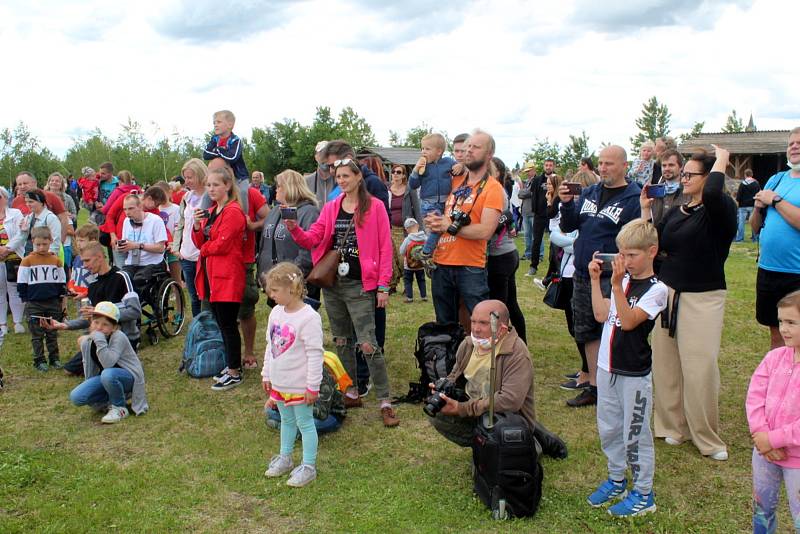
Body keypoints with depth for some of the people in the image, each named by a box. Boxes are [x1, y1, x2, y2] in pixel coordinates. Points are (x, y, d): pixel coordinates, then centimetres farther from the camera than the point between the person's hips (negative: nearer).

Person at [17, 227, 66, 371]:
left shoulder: (56, 260, 3)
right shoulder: (27, 260, -4)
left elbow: (61, 282, 10)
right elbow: (21, 283, 0)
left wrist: (61, 300, 9)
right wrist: (25, 301, -2)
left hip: (53, 303, 2)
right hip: (34, 304, -2)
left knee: (52, 333, 10)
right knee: (37, 335, 5)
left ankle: (54, 359, 19)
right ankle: (39, 361, 12)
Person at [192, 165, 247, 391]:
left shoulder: (233, 211, -13)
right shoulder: (210, 212, 15)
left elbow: (222, 245, -19)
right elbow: (200, 243, 13)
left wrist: (204, 248, -2)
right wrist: (197, 226, -5)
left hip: (227, 277, -9)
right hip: (211, 275, 9)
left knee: (228, 324, -3)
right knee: (221, 322, 15)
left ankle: (234, 373, 7)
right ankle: (232, 364, 28)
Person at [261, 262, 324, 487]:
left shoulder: (308, 317, -22)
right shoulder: (276, 312, 2)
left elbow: (315, 354, -20)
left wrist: (313, 386, -18)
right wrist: (266, 375, 16)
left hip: (299, 385, -7)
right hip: (279, 383, 7)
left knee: (305, 423, 6)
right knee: (286, 420, 23)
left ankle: (309, 467, 19)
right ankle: (285, 458, 39)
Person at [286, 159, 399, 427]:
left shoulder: (375, 206, -4)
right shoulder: (330, 208, 11)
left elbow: (385, 247, -7)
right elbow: (313, 239, 6)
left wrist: (383, 286, -11)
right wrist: (295, 230, -15)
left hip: (359, 286, -6)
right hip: (332, 284, 6)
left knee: (367, 343, -9)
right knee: (341, 342, 13)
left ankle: (385, 402, 0)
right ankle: (351, 394, 27)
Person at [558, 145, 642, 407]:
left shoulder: (634, 199, -10)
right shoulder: (588, 193, 11)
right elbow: (568, 227, 11)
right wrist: (567, 203, -6)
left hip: (611, 280, -7)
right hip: (581, 276, 7)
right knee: (587, 333, 14)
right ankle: (593, 387, 27)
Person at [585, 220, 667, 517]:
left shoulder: (655, 289, -15)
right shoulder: (623, 280, 6)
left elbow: (628, 321, -25)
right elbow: (601, 315, 2)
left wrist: (616, 285, -30)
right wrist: (595, 279, -1)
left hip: (635, 375, -7)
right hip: (607, 368, 7)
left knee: (634, 434, 4)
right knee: (608, 429, 17)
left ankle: (643, 494, 19)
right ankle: (616, 480, 36)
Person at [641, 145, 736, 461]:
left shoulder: (721, 210, -8)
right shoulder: (675, 213, 12)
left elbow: (712, 193, -32)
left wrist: (721, 160, -16)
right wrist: (645, 209, 4)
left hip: (703, 299, -6)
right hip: (668, 293, 7)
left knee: (700, 369, -4)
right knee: (665, 365, 9)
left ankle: (707, 438, 10)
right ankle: (673, 426, 23)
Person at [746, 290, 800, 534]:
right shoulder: (775, 357, -4)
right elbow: (755, 396, -4)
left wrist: (774, 439, -19)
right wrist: (761, 434, -16)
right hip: (765, 449, 5)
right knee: (762, 506, 21)